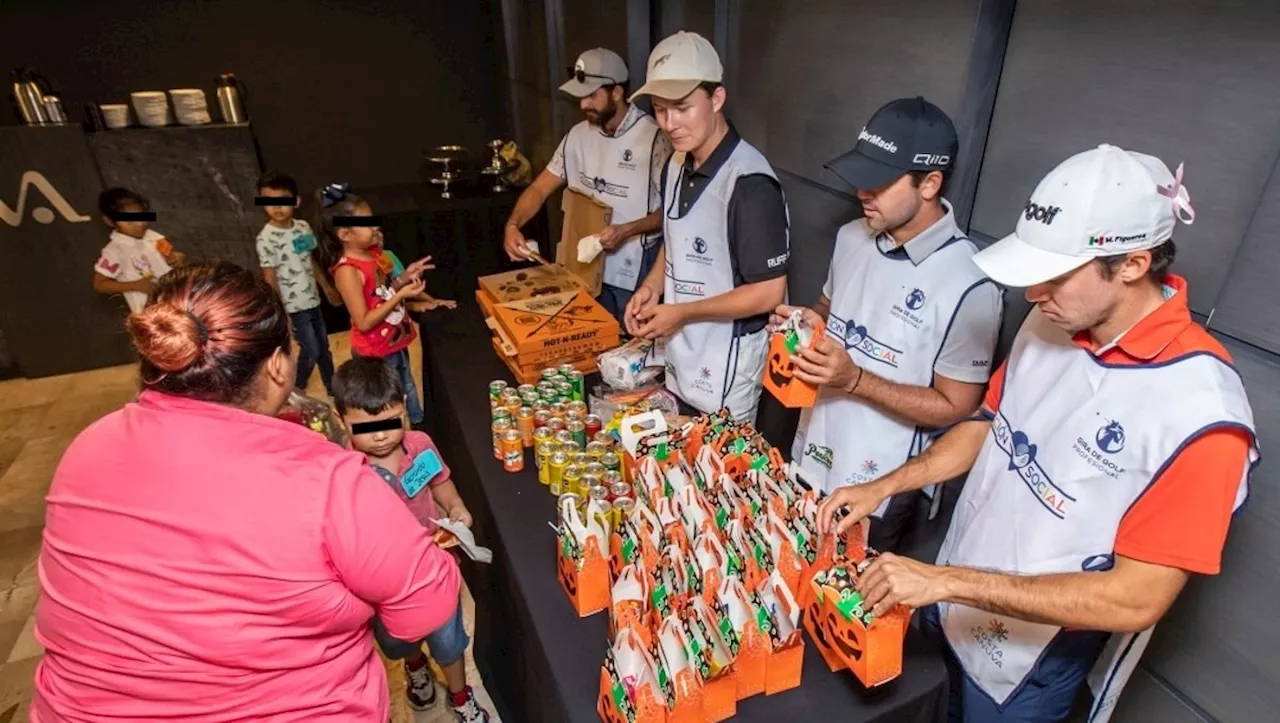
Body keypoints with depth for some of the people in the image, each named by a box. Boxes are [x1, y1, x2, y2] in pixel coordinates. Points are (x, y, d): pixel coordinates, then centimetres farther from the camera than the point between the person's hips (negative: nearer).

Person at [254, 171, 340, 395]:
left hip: (312, 300, 6)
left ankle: (333, 389, 33)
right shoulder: (266, 238, -17)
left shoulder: (303, 227, 1)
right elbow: (270, 279, -15)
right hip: (293, 306, -6)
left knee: (324, 348, 17)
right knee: (311, 352, 0)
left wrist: (327, 287, 19)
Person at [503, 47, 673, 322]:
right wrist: (513, 225, -14)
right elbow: (540, 188, 3)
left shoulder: (653, 137, -17)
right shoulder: (578, 135, 2)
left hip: (636, 272, -5)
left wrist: (627, 230, -27)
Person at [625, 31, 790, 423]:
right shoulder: (676, 165, 2)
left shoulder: (749, 181, -24)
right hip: (679, 362, 8)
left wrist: (682, 313, -18)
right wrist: (652, 285, -2)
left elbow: (769, 292, -22)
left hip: (725, 373, -8)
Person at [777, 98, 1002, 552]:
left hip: (877, 492, -6)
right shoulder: (852, 237, -3)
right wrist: (806, 323, -8)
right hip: (809, 460, 6)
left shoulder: (968, 285, -23)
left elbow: (955, 408, -16)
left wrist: (856, 380, -26)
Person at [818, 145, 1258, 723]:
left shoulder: (1200, 411, -28)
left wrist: (947, 580, -28)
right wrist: (882, 487, -5)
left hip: (1028, 665, -5)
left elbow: (1137, 599, -26)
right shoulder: (1052, 323, -10)